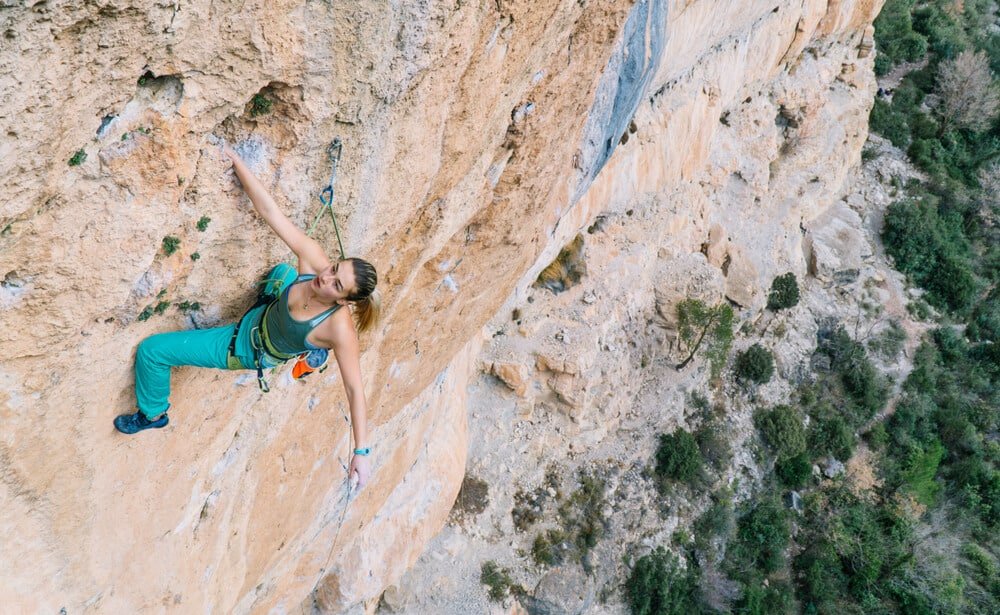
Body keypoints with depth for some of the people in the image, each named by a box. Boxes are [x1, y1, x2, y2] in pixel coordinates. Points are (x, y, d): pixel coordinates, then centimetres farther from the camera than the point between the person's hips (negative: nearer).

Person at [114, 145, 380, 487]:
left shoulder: (339, 327, -41)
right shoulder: (313, 260, -30)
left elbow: (355, 389, -37)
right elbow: (270, 212, -29)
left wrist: (361, 451, -37)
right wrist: (236, 161, -33)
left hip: (246, 350, -5)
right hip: (257, 319, 5)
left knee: (152, 351, 0)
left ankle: (153, 414, 32)